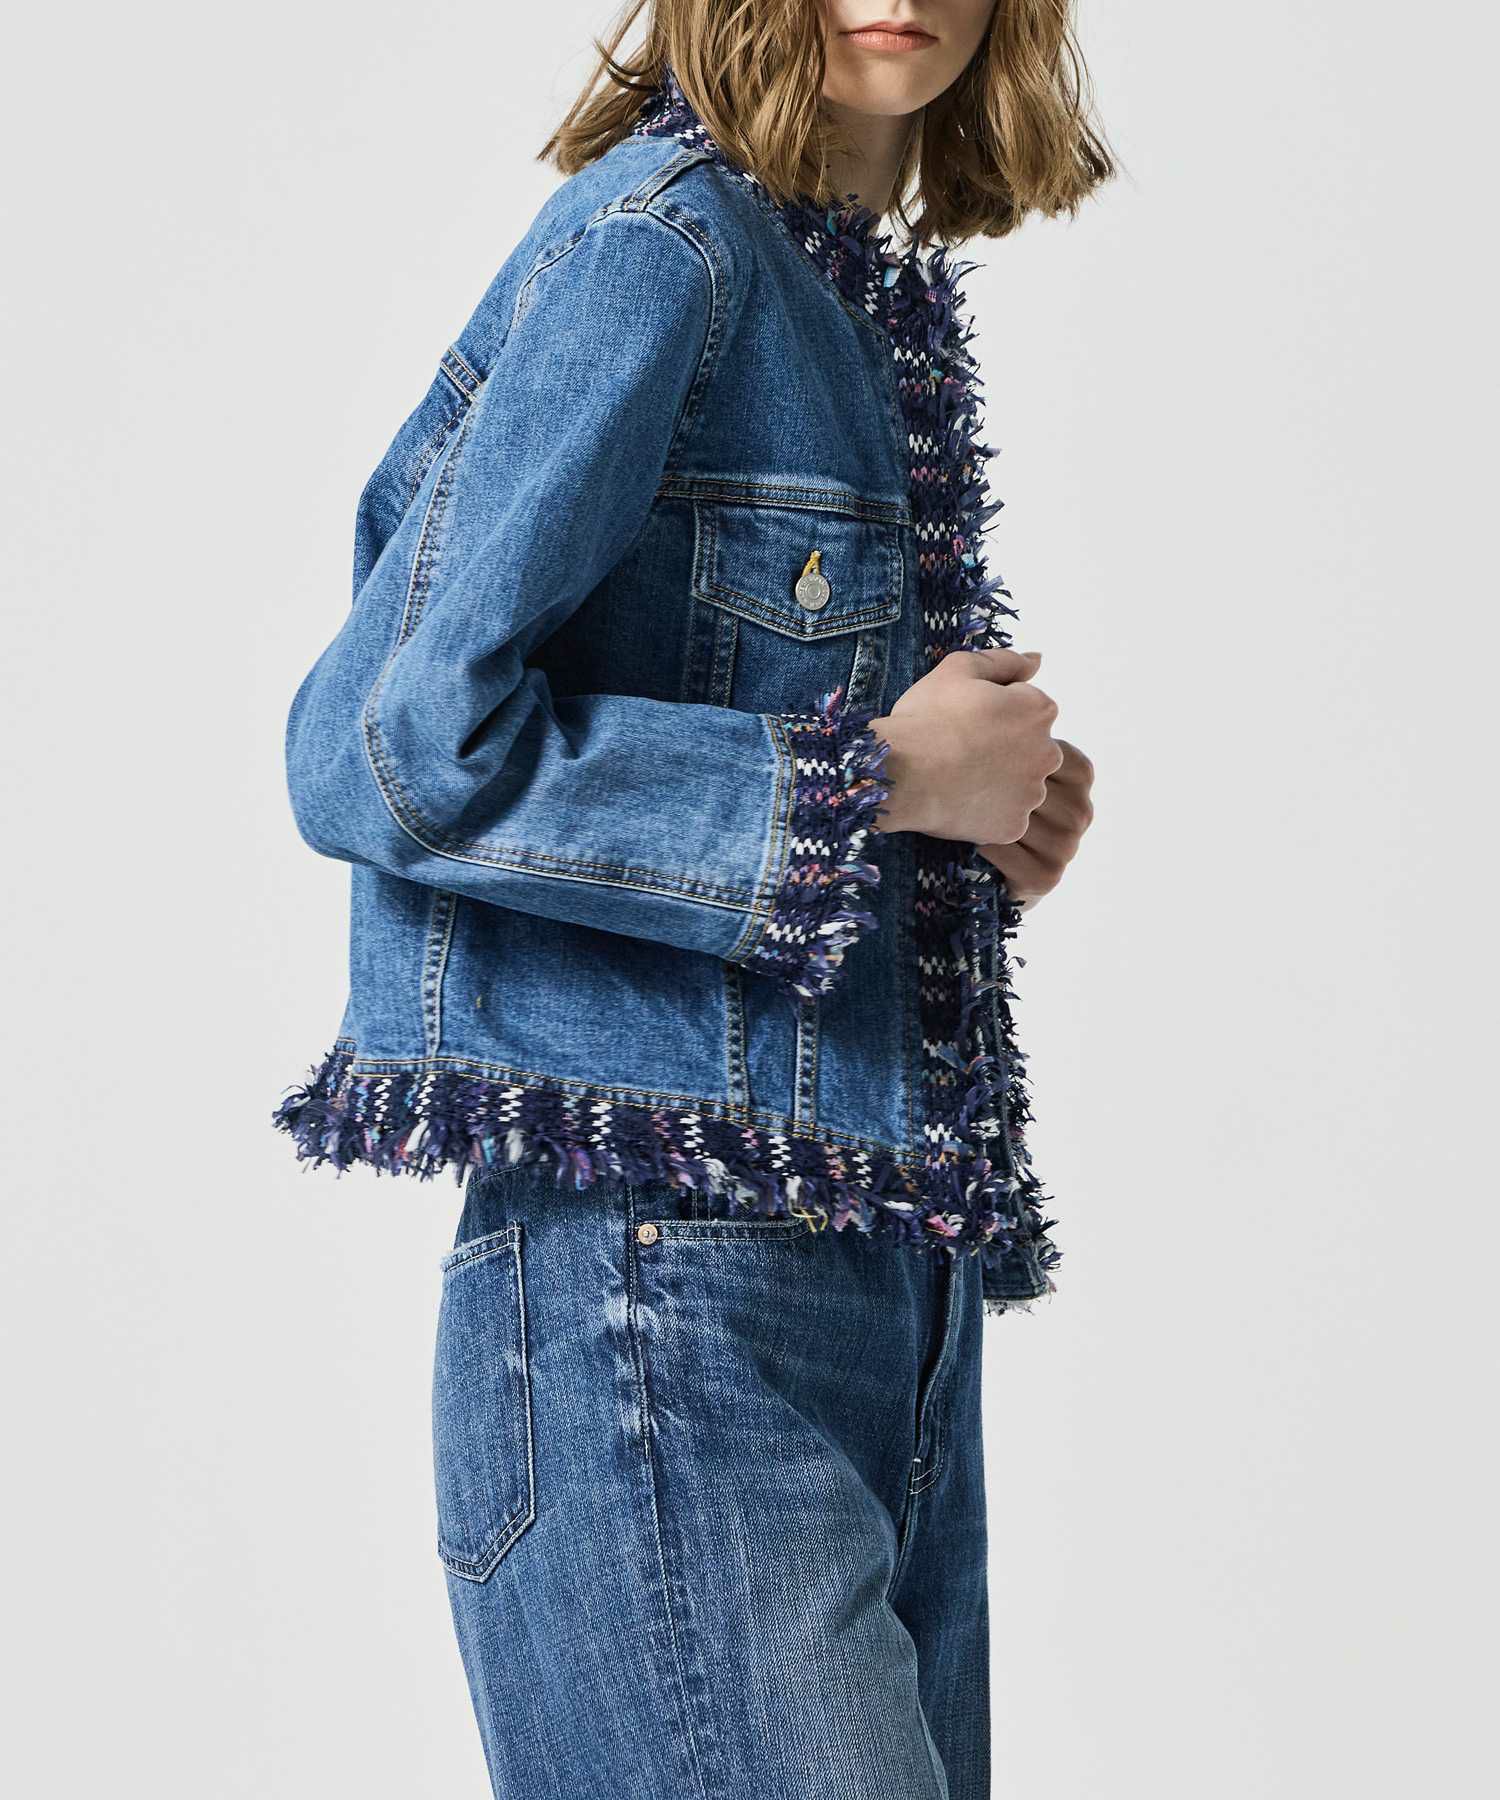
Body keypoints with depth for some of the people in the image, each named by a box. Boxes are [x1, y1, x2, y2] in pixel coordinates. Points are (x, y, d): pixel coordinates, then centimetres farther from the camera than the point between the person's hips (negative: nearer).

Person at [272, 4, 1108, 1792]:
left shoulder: (883, 300, 17)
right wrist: (881, 778, -12)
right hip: (661, 1288, -9)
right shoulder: (655, 237, -9)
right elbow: (387, 744, -19)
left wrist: (986, 809, 5)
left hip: (895, 1289, 9)